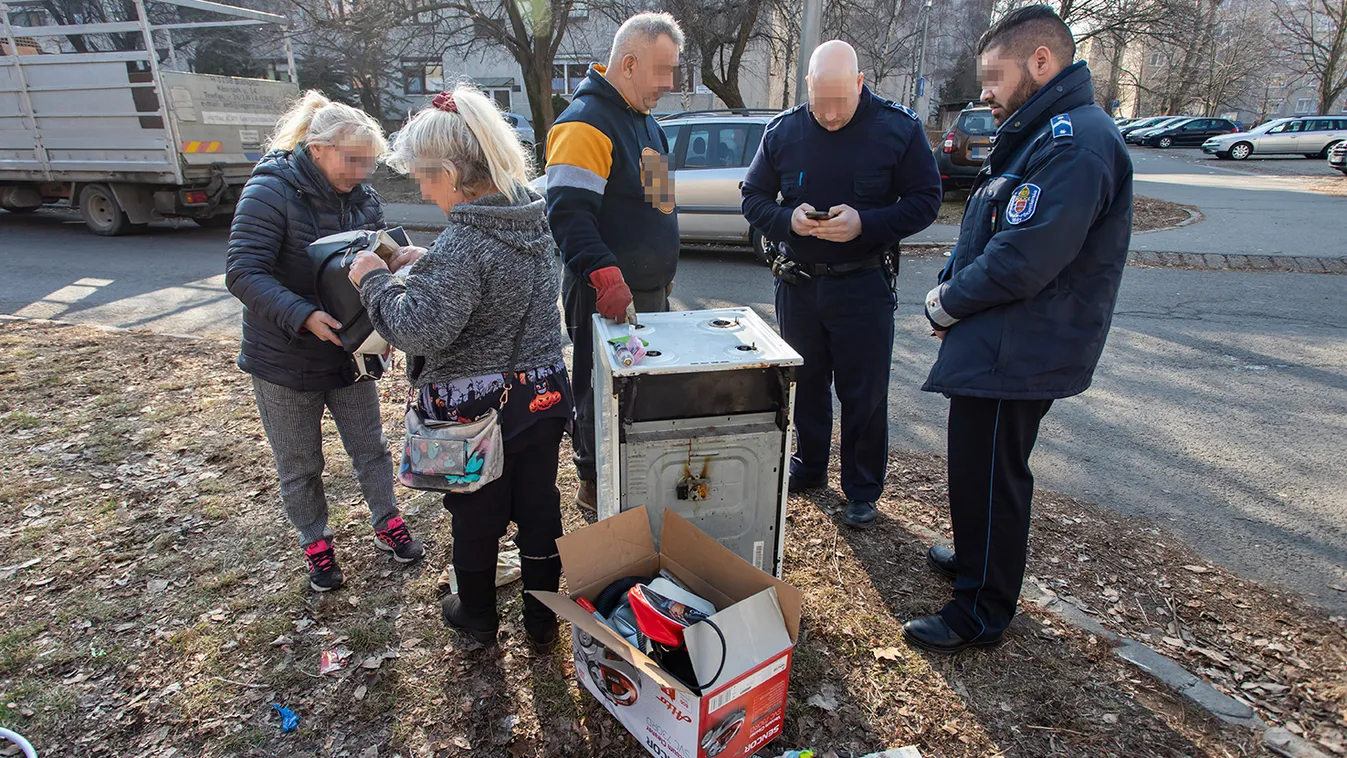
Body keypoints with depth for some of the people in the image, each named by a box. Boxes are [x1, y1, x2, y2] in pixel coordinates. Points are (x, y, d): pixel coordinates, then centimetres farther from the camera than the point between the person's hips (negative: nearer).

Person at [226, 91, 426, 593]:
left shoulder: (361, 197, -2)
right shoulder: (271, 190, -18)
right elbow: (244, 274, -22)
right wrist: (305, 316, -36)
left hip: (349, 353, 4)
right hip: (285, 360, -4)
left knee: (370, 447, 16)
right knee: (299, 466, 13)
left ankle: (386, 523, 37)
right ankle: (315, 544, 34)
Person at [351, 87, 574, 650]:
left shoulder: (462, 244, -25)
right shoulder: (531, 216, 2)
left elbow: (419, 329, -30)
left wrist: (376, 280, -15)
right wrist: (424, 266, 10)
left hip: (476, 410, -7)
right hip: (542, 393, 7)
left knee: (475, 518, 16)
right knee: (539, 509, 17)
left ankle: (477, 617, 39)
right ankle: (542, 619, 34)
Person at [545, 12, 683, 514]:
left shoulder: (646, 122, 17)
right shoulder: (585, 122, -14)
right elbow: (568, 212, -24)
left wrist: (664, 273, 26)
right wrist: (606, 275, -34)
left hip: (649, 289, 9)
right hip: (606, 296, -9)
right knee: (603, 392, 3)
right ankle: (593, 485, 22)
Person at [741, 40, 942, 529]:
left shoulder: (898, 128, -7)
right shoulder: (783, 131, 0)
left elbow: (925, 200, -5)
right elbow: (753, 197, 5)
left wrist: (865, 224, -22)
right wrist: (788, 219, -16)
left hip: (863, 286, -3)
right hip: (797, 283, 3)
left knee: (864, 395, 5)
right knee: (805, 384, 16)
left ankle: (862, 490, 23)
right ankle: (809, 467, 37)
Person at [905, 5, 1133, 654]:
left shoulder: (1074, 143, -20)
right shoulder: (1035, 134, 16)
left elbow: (1023, 260, -28)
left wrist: (948, 302, -12)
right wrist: (951, 284, 2)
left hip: (1015, 354, -10)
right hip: (998, 347, 10)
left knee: (990, 477, 1)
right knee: (979, 467, 23)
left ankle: (981, 612, 17)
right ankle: (976, 556, 44)